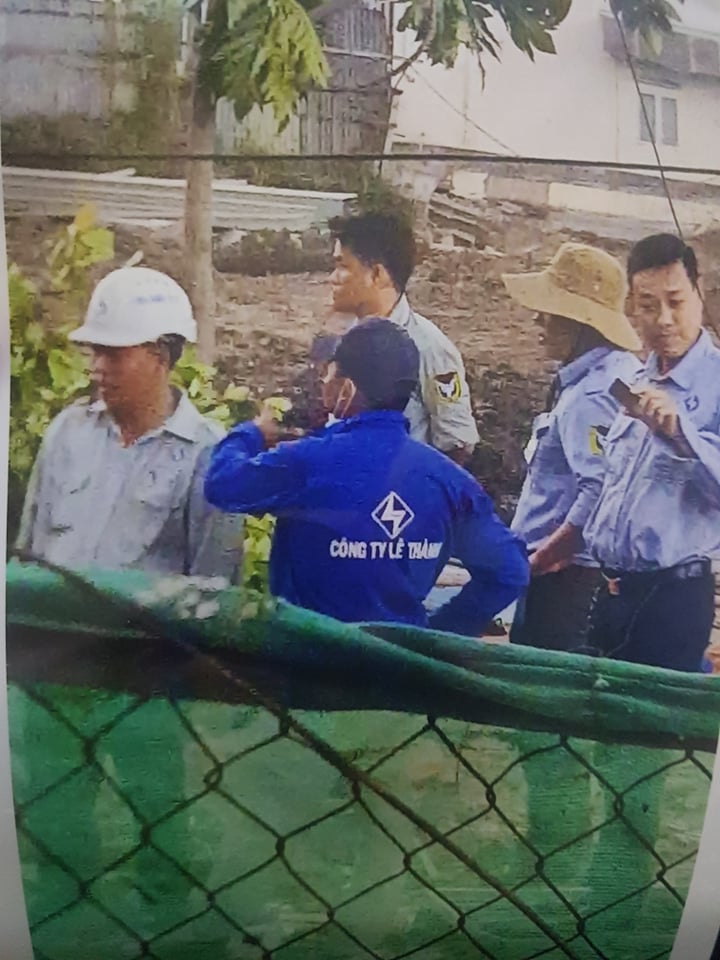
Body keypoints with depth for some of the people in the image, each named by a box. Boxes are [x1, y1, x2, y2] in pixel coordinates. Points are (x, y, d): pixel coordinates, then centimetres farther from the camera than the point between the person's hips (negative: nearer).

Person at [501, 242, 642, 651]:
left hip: (565, 571, -10)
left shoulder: (590, 395, -20)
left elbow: (600, 492, -27)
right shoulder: (617, 373, 11)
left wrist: (534, 563, -18)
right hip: (574, 568, 10)